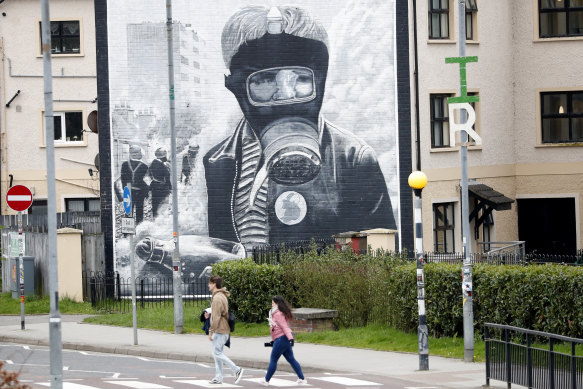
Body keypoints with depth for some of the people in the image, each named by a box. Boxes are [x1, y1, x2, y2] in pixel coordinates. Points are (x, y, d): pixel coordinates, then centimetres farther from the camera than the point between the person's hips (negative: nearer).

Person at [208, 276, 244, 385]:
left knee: (217, 353, -8)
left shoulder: (217, 298, -17)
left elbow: (216, 317, -20)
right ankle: (218, 378, 12)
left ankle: (236, 369, -7)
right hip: (224, 330, 10)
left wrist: (211, 331, -18)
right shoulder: (222, 296, 15)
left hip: (219, 331, -10)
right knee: (217, 353, 11)